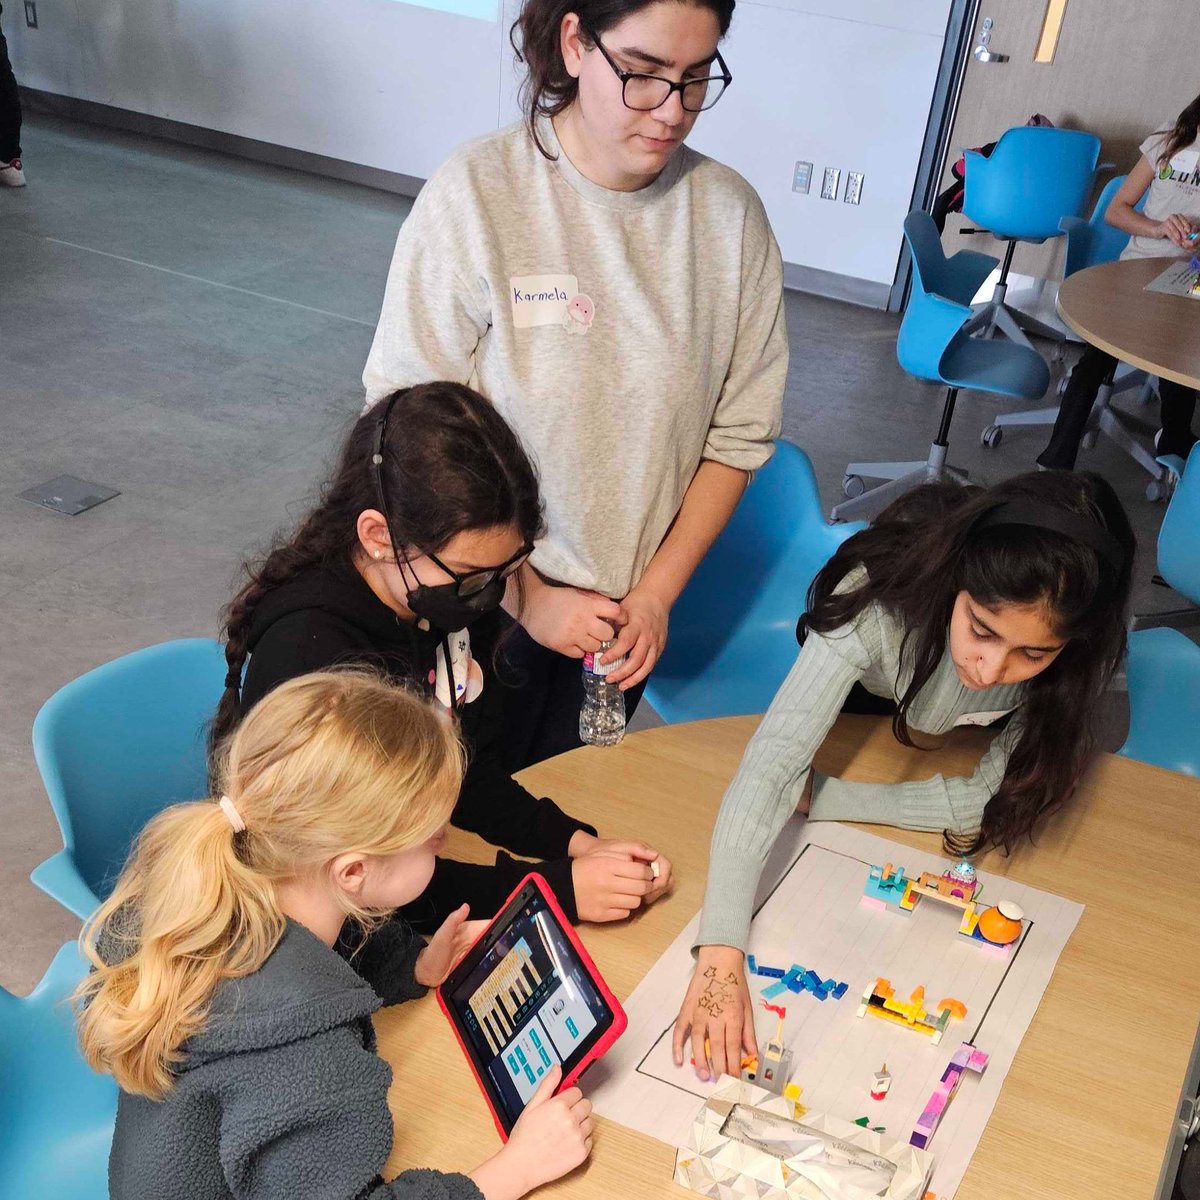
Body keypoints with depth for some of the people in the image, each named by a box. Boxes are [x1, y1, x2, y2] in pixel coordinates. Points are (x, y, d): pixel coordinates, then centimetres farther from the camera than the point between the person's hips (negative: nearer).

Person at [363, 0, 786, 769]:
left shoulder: (731, 214, -9)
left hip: (628, 619, 3)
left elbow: (739, 433, -3)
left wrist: (657, 593, -6)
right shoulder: (475, 194, -17)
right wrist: (527, 597, -14)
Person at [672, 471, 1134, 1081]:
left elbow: (993, 797, -29)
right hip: (865, 695, 0)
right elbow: (770, 765, -53)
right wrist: (721, 953, -62)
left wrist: (820, 797, -33)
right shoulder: (884, 597, -47)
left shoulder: (1082, 657, -40)